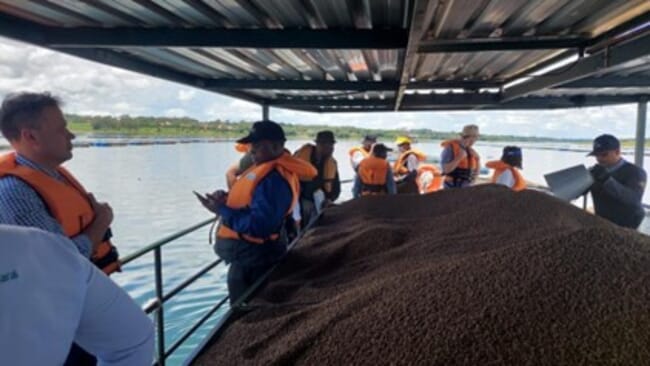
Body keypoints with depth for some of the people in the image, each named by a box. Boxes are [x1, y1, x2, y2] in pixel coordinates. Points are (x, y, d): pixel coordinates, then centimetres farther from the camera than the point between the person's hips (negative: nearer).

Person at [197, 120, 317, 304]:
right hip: (249, 254, 10)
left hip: (252, 259, -10)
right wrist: (227, 199, -1)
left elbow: (258, 226, -30)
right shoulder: (267, 168, 7)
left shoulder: (273, 179, -26)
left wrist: (222, 210, -22)